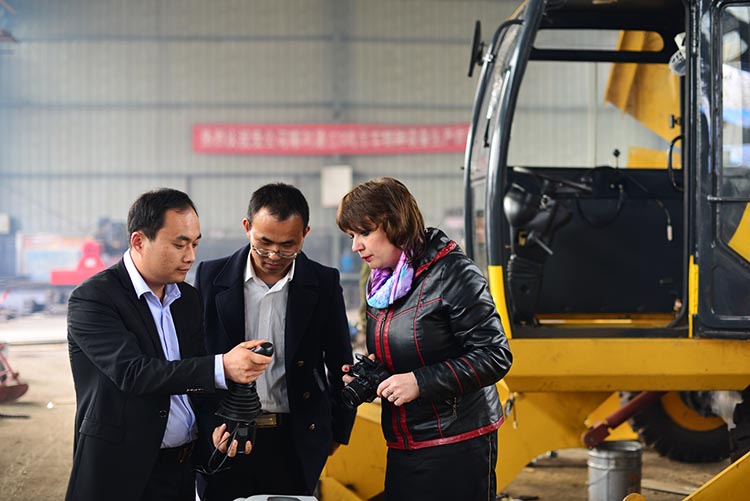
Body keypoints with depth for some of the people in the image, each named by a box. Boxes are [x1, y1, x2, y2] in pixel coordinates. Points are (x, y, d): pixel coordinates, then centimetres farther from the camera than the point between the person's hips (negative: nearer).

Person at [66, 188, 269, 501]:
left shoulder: (188, 298, 10)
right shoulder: (93, 299, -13)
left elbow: (199, 377, 12)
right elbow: (133, 373, -24)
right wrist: (222, 367, -32)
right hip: (123, 474, -6)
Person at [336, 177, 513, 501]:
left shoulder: (453, 274, -12)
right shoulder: (379, 285, 12)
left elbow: (495, 356, -16)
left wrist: (421, 382, -21)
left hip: (458, 448, -7)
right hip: (402, 450, 7)